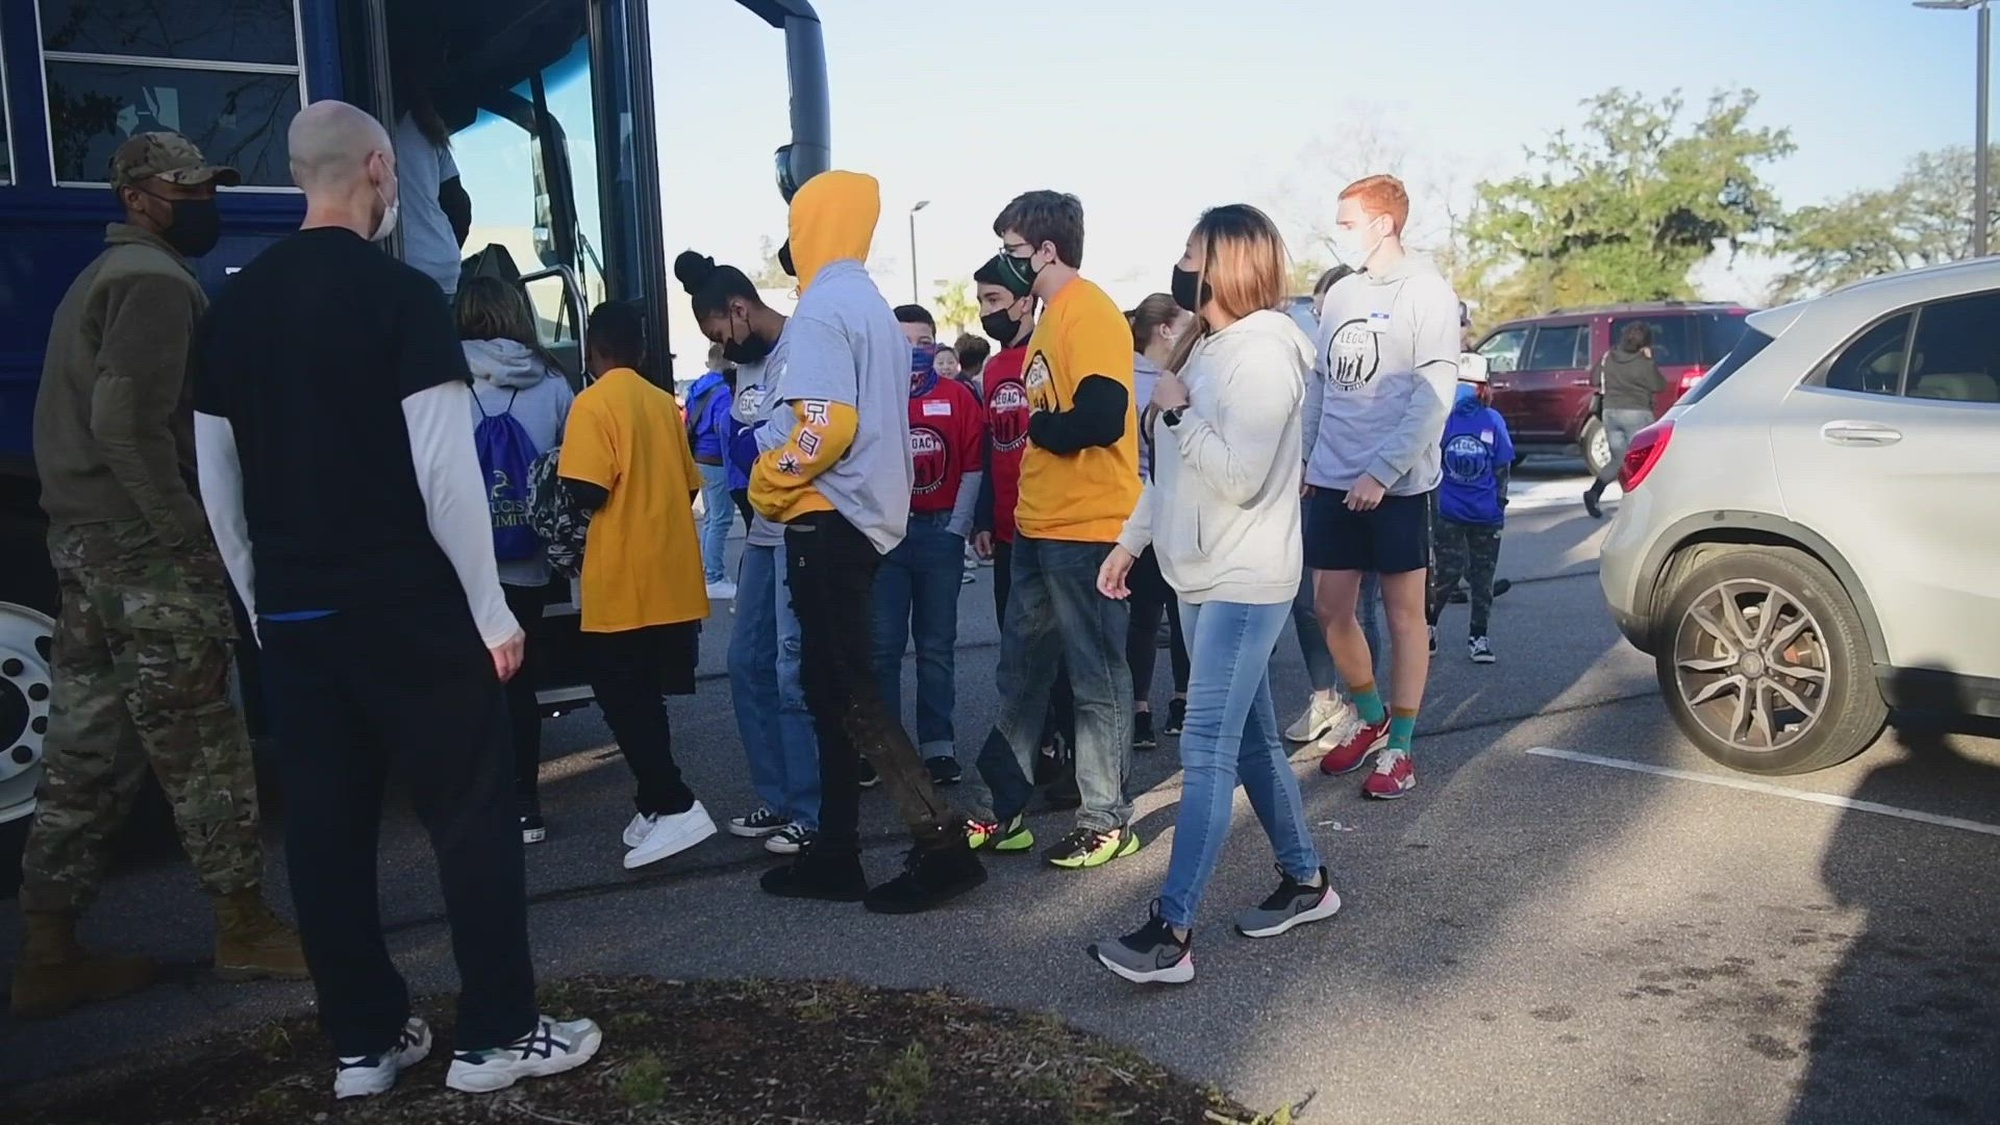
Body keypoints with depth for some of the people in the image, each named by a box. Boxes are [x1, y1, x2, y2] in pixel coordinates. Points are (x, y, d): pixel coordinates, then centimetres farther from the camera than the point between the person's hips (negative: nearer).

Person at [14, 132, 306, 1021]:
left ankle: (48, 955, 16)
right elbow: (129, 425, -22)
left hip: (84, 541, 10)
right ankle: (243, 928, 9)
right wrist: (191, 536, -19)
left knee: (88, 755, 11)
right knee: (201, 749, -1)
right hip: (145, 548, -10)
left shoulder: (102, 278, 23)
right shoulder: (157, 282, -11)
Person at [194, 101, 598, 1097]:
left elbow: (217, 483, 12)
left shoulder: (232, 307, 9)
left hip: (291, 613, 6)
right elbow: (444, 471, -15)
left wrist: (262, 605, 20)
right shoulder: (399, 294, -10)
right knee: (471, 814, 4)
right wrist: (491, 609, -9)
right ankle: (495, 1035, 11)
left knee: (324, 826, 10)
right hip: (407, 605, -6)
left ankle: (363, 1041, 21)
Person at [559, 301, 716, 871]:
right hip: (670, 577, 7)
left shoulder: (593, 404, -11)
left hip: (622, 583, -7)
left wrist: (561, 488, 2)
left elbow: (587, 492, -19)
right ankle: (655, 803, 22)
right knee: (643, 697, 17)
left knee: (621, 699, 1)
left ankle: (675, 806, -6)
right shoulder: (664, 403, 9)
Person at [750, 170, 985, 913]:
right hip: (863, 517, 10)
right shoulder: (874, 308, 17)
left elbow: (826, 425, -24)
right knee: (833, 686, 12)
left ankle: (941, 844, -5)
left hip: (828, 520, -10)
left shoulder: (822, 307, -13)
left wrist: (768, 485, -10)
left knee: (848, 691, -6)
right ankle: (834, 855, 19)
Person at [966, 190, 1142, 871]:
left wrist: (1039, 426, -10)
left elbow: (1102, 418, -25)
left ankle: (1108, 820, 15)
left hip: (1086, 528, -10)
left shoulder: (1090, 313, -14)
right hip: (1038, 526, 10)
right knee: (1021, 669, 16)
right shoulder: (1052, 317, 17)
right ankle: (1005, 805, 27)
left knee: (1096, 677, 2)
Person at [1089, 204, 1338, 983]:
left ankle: (1171, 933, -8)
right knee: (1250, 739, 15)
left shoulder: (1261, 354, -16)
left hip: (1245, 583, -10)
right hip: (1202, 575, 10)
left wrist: (1177, 410, -16)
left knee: (1206, 752, -10)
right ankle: (1305, 880, 30)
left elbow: (1240, 477, -24)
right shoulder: (1206, 347, 13)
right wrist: (1131, 540, 17)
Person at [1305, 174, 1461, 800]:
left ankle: (1399, 748, 14)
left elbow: (1434, 395, -13)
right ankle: (1372, 721, 29)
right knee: (1330, 609, 9)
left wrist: (1382, 472, -18)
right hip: (1332, 481, 6)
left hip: (1395, 484, -6)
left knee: (1404, 612, 5)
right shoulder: (1339, 294, 11)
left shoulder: (1426, 291, -7)